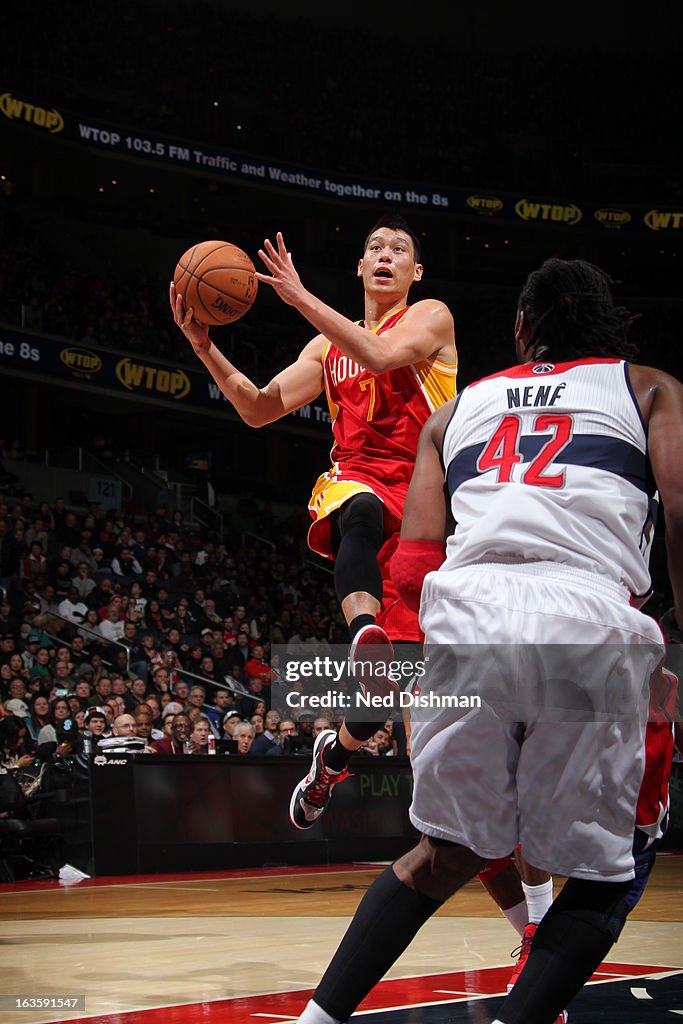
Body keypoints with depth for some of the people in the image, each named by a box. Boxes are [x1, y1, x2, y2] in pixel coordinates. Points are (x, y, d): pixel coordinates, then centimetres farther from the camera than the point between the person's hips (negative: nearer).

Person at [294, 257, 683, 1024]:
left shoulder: (457, 410, 28)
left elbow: (412, 565, 16)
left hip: (466, 614, 3)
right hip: (590, 619, -3)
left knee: (449, 853, 21)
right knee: (602, 876, 14)